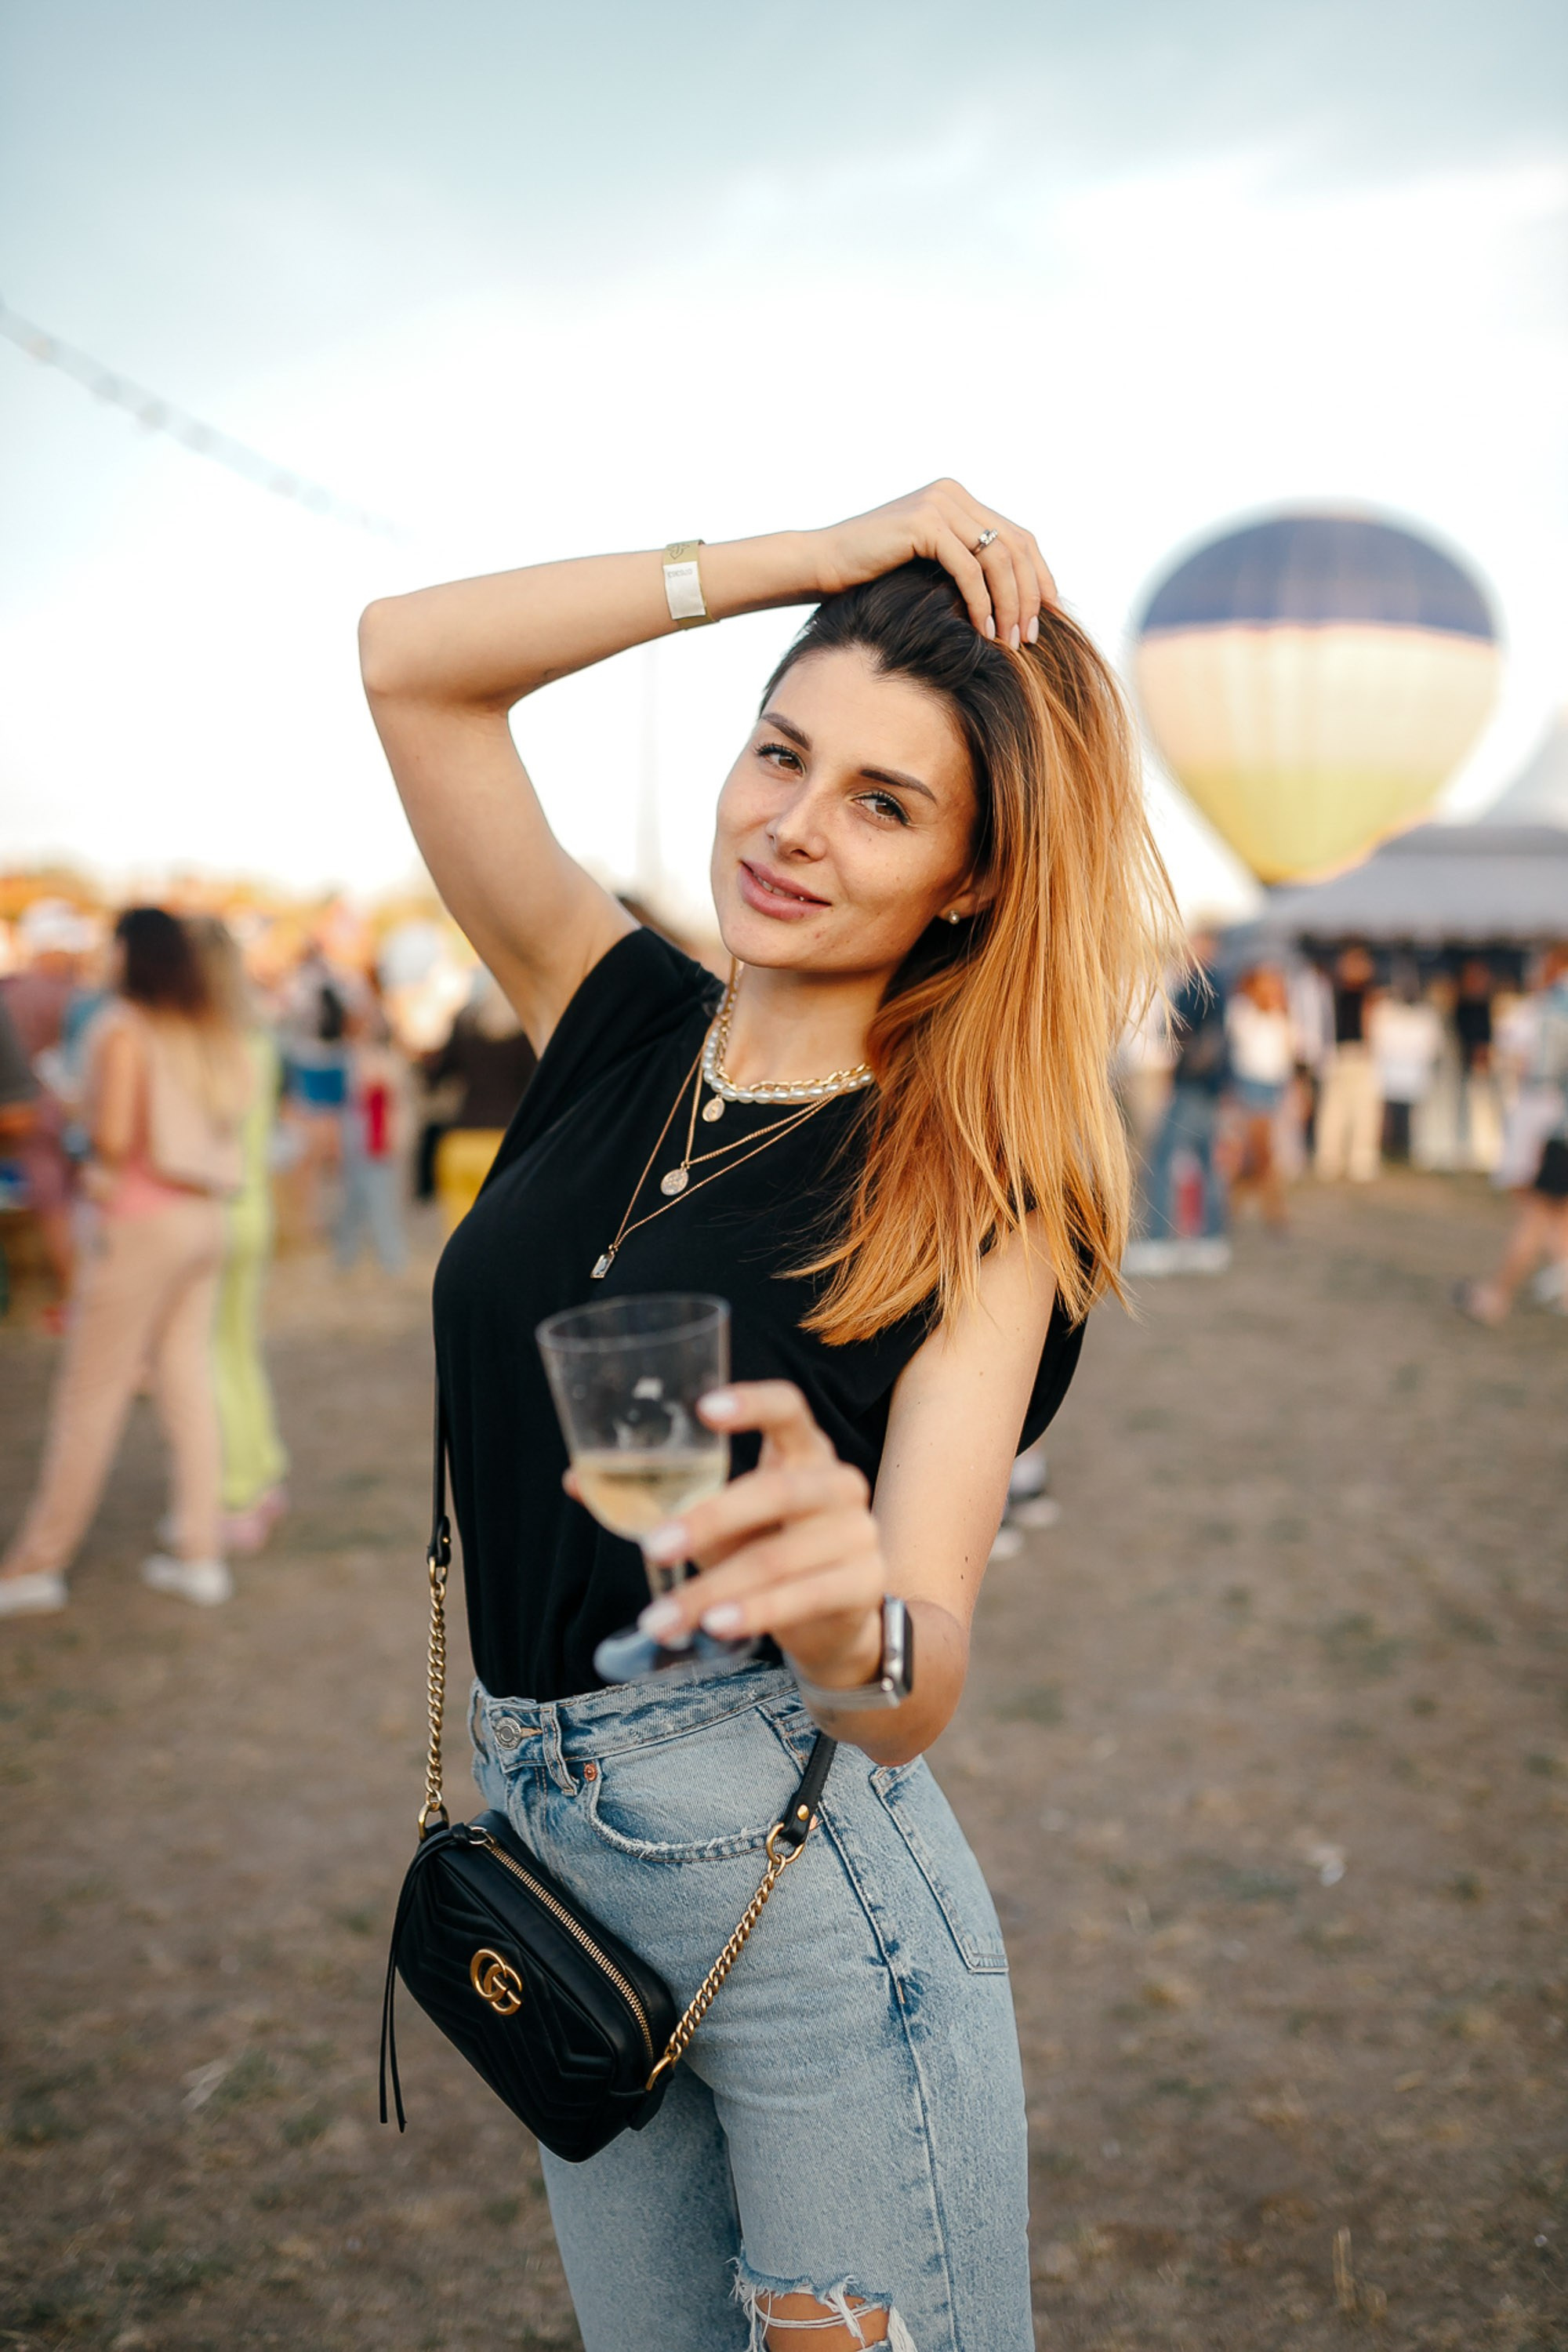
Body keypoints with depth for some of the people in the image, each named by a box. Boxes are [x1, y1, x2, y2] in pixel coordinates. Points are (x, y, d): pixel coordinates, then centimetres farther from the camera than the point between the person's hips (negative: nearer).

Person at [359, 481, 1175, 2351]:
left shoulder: (978, 1197, -14)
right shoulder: (619, 1025, -2)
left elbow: (915, 1695, -22)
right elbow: (409, 661, -7)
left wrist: (853, 1619, -47)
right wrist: (811, 558, -12)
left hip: (811, 1886, -4)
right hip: (543, 1844, 5)